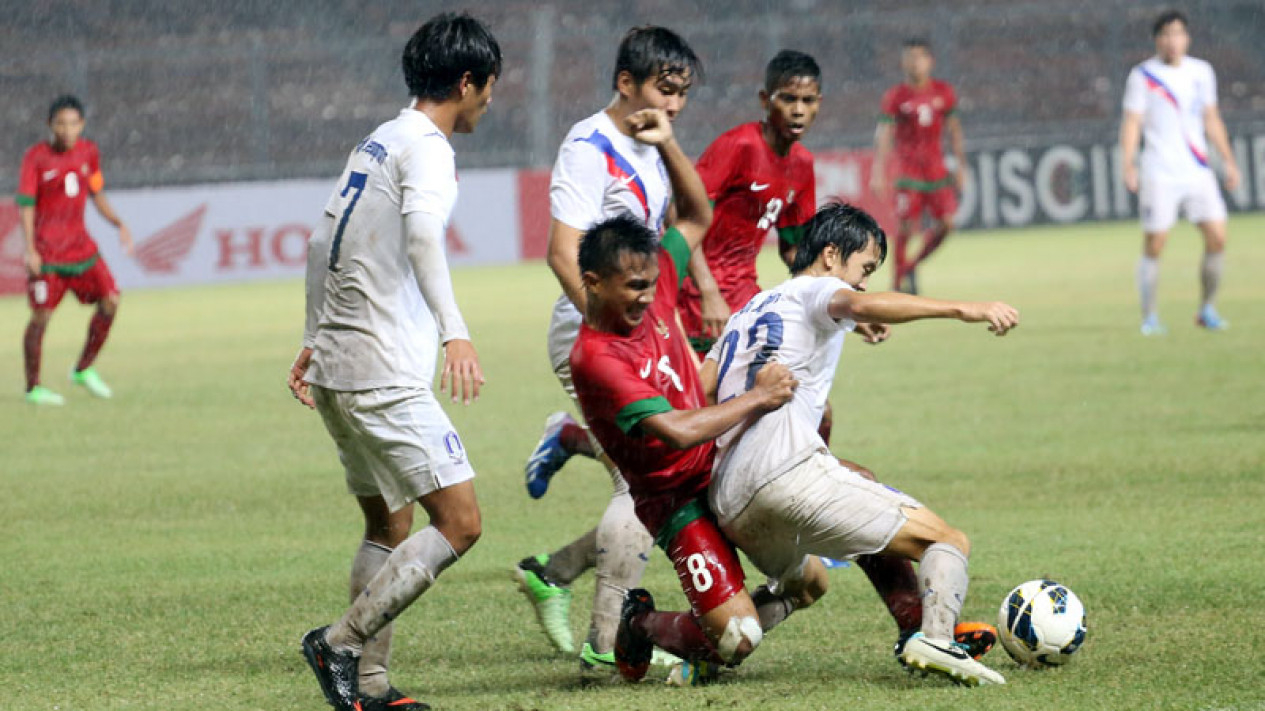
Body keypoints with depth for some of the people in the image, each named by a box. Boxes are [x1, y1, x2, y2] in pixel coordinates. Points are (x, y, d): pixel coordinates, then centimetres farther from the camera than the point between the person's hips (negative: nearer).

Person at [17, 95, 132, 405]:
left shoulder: (89, 152, 6)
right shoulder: (36, 157, -9)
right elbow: (25, 204, -10)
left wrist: (119, 224, 8)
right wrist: (30, 249, -19)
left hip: (80, 245, 5)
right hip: (47, 249, -5)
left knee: (110, 301, -3)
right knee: (41, 315, -5)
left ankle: (84, 370, 13)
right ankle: (33, 388, 6)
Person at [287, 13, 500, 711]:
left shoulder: (376, 142, 18)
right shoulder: (426, 148, -10)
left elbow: (323, 243, 25)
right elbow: (422, 236, -29)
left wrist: (315, 339, 33)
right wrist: (454, 333, -40)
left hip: (336, 366, 10)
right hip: (383, 375, -10)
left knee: (388, 527, 17)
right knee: (459, 522, -10)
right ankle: (341, 640, -12)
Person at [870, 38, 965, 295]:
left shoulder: (944, 93, 5)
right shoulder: (896, 97, -4)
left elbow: (954, 129, 15)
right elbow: (883, 134, -7)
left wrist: (961, 165, 13)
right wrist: (878, 174, -16)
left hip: (936, 168, 3)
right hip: (909, 171, -3)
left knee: (945, 223, -7)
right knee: (905, 227, -10)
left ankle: (912, 266, 15)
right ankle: (899, 283, 4)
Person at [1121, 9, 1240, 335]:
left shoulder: (1202, 72, 11)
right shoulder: (1143, 76, -2)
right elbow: (1132, 123, -4)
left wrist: (1228, 161, 17)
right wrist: (1129, 167, -15)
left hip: (1198, 173, 4)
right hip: (1159, 174, -4)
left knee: (1217, 237, -6)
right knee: (1154, 244, -7)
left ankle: (1207, 309, 10)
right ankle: (1149, 317, 2)